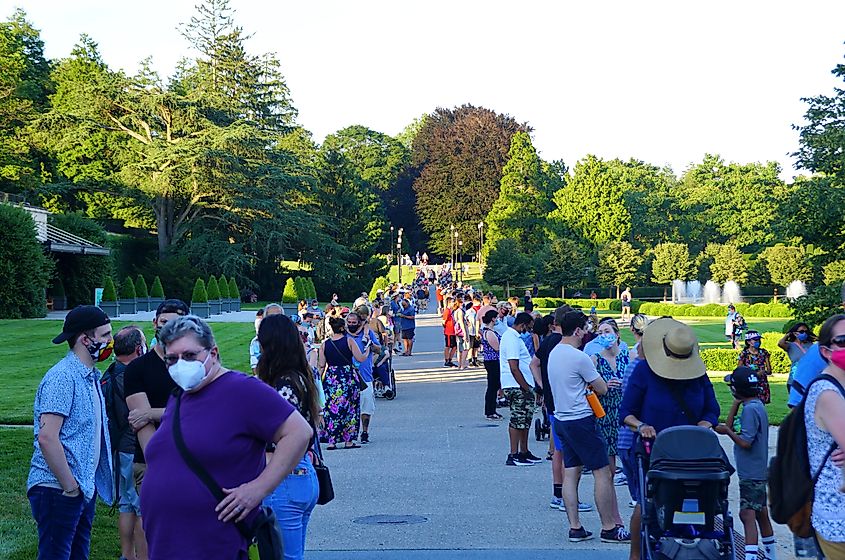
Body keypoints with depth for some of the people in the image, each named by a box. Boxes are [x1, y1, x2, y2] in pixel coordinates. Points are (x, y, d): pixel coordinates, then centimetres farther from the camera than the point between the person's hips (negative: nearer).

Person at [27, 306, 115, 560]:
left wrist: (86, 485, 12)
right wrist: (70, 486, -18)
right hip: (58, 490, -9)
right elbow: (47, 437, -24)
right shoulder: (62, 377, -17)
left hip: (84, 488, 9)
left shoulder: (92, 376, 13)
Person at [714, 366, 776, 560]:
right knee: (761, 513, 19)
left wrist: (727, 431, -10)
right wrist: (736, 403, 4)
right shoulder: (757, 406, 10)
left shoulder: (750, 409, -19)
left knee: (747, 515, -14)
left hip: (751, 474, -10)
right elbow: (729, 424, 10)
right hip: (758, 471, 10)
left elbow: (745, 443, -22)